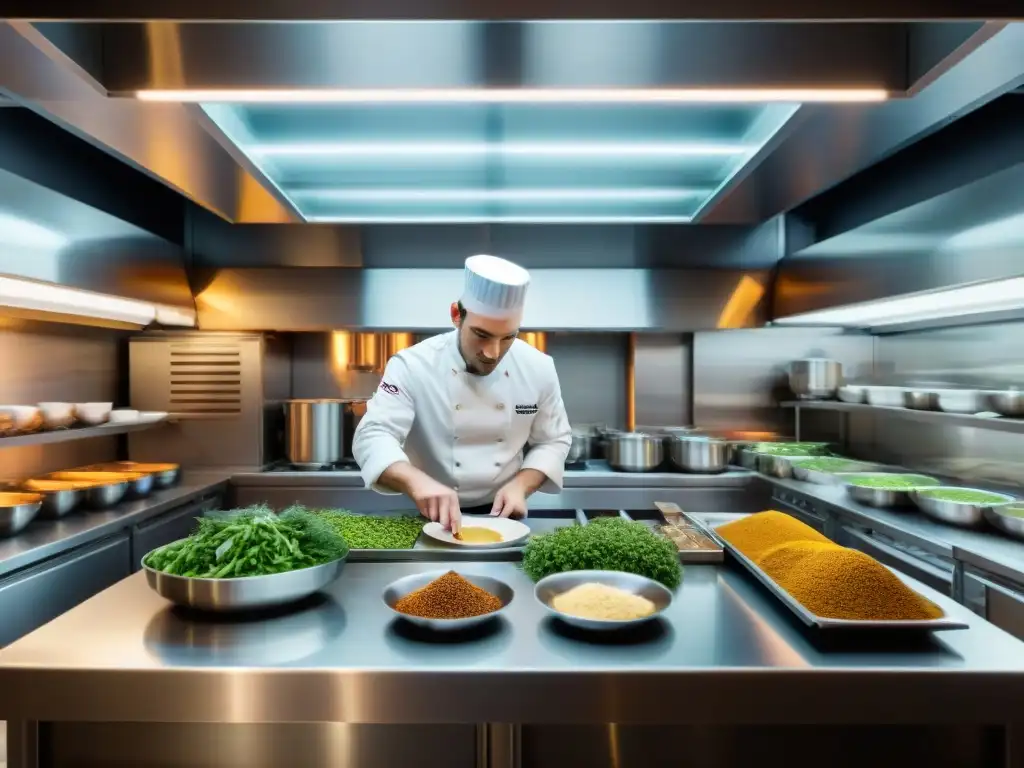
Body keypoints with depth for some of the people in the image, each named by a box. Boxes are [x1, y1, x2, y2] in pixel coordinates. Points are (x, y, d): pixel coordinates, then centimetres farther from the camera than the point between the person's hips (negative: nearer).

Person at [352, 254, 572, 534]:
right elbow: (372, 437, -25)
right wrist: (416, 481, -45)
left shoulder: (538, 368, -9)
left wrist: (520, 485, -15)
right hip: (430, 517, -3)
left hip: (501, 513, 3)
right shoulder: (412, 366, -17)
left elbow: (553, 440, 2)